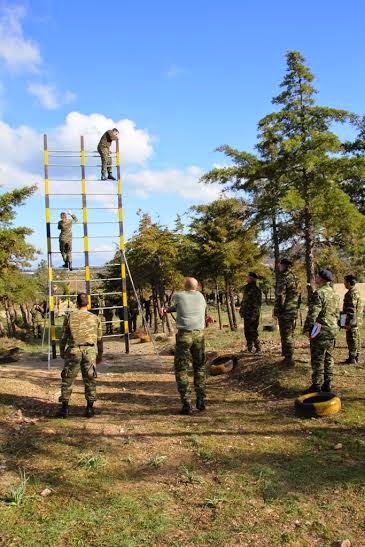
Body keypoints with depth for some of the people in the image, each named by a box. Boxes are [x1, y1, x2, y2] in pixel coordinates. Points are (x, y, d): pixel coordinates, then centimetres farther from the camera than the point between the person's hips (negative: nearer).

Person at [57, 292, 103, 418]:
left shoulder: (70, 317, 2)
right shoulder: (95, 318, 7)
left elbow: (64, 337, 5)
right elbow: (99, 339, 11)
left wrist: (62, 352, 20)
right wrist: (100, 355, 22)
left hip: (74, 351, -1)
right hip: (90, 351, 1)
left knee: (67, 379, 7)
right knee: (90, 380, 8)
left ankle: (64, 408, 7)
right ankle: (90, 408, 10)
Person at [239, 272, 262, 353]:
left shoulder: (256, 290, -12)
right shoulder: (246, 288, 13)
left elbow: (257, 303, -15)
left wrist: (254, 315, -19)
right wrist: (241, 311, 17)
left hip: (253, 315, -8)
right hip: (246, 314, 8)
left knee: (253, 332, -6)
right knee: (247, 332, 11)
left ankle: (258, 348, 4)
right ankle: (249, 349, 20)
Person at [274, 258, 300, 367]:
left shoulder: (283, 278, -15)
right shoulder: (293, 278, 13)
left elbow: (280, 296, -18)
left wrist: (276, 311, -12)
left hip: (285, 312, -9)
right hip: (293, 311, 9)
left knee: (286, 336, -4)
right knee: (289, 335, 16)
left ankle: (289, 359, 0)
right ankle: (288, 357, 24)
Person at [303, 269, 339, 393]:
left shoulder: (319, 293, -16)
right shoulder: (334, 294, 12)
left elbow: (312, 313, -20)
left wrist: (307, 328, -15)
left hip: (320, 331, -9)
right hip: (332, 331, 9)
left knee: (317, 359, -3)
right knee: (329, 358, 14)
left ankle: (316, 386, 0)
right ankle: (327, 384, 20)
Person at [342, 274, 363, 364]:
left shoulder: (352, 293, -19)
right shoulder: (356, 291, 15)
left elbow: (352, 309, -23)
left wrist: (349, 322, -22)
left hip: (353, 321, -10)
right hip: (356, 321, 10)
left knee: (352, 339, -5)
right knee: (356, 338, 15)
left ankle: (352, 359, -1)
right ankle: (355, 357, 23)